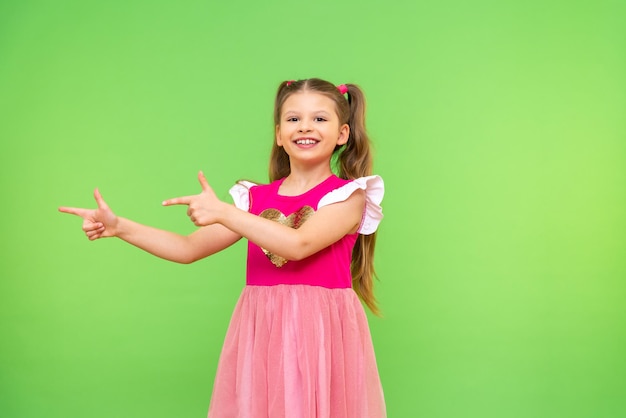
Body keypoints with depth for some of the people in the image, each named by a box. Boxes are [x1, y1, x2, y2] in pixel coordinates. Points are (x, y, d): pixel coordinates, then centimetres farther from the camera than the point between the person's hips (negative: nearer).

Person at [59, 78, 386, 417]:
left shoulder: (348, 196, -3)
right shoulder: (255, 198, 10)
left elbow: (299, 244, -20)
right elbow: (189, 249, 10)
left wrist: (224, 213, -22)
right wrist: (119, 227, 2)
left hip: (320, 335, -3)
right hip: (263, 334, 4)